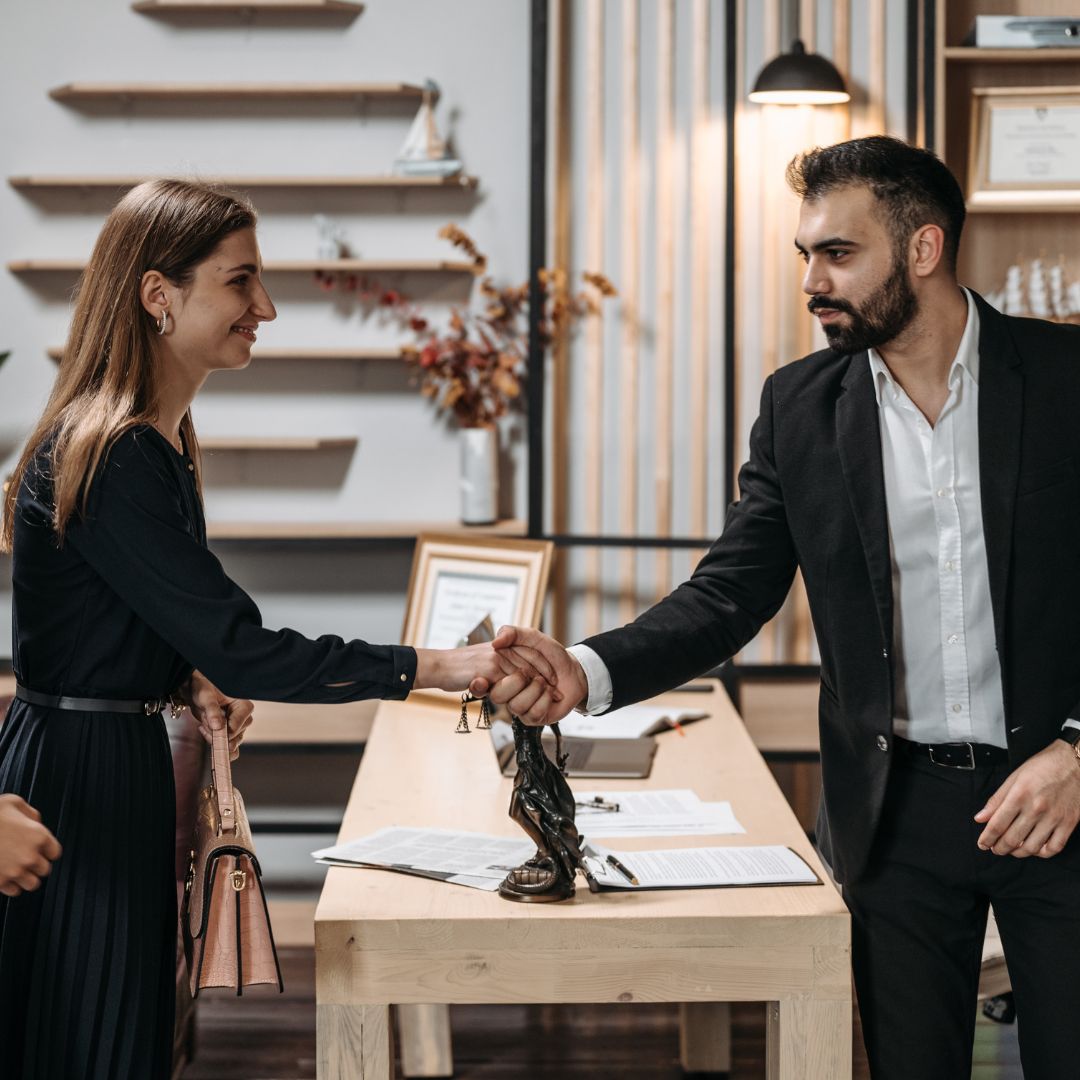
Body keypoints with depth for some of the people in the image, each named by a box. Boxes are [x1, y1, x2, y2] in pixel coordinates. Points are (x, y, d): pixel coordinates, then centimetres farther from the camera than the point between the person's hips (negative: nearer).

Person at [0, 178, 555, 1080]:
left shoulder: (161, 443, 9)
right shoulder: (106, 458, -22)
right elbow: (241, 649, -25)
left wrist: (192, 680, -1)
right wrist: (435, 667, -24)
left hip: (122, 766, 10)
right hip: (78, 780, -9)